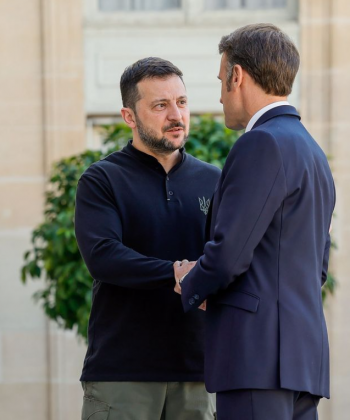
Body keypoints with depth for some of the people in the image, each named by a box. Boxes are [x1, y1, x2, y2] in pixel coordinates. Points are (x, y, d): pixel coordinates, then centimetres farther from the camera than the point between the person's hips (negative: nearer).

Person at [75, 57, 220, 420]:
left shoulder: (213, 181, 16)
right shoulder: (101, 180, 4)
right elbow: (102, 256, -12)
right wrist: (181, 275, -23)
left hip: (195, 367, 4)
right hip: (121, 370, -3)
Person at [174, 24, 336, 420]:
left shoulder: (263, 144, -11)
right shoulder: (312, 154, 20)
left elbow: (228, 252, -17)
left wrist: (191, 284, 4)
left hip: (257, 353, -10)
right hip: (303, 354, 10)